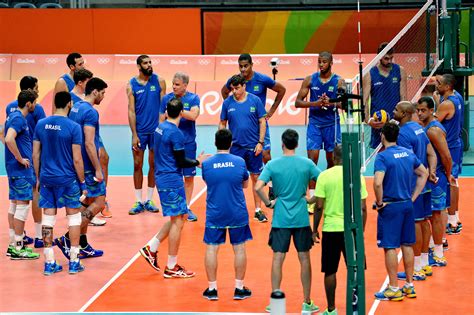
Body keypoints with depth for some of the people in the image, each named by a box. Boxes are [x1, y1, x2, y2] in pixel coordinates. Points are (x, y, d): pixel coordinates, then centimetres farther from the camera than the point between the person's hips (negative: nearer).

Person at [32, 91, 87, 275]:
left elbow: (35, 155, 5)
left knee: (48, 218, 8)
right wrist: (82, 182, -1)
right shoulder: (73, 127, -12)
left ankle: (49, 263, 10)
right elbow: (77, 159, -12)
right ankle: (73, 262, 10)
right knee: (74, 217, 9)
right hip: (67, 179, -4)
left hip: (46, 178, 4)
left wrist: (38, 178, 16)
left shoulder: (40, 125, 1)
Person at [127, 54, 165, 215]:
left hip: (156, 129, 1)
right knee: (138, 165, 1)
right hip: (140, 130, -1)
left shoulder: (159, 81, 1)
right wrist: (134, 135, -8)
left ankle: (149, 200, 16)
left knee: (153, 165, 6)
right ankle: (139, 202, 9)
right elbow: (131, 110, -2)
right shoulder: (132, 85, -1)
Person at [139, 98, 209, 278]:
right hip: (172, 181, -9)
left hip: (162, 178, 9)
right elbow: (181, 162, -17)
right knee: (177, 221, -1)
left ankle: (151, 248, 18)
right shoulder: (176, 133, -18)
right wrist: (197, 162, -1)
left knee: (178, 218, 18)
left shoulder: (160, 128, 9)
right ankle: (171, 268, 3)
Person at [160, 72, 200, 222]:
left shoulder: (193, 98, -3)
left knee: (189, 176, 4)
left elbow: (193, 115, -19)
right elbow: (161, 120, 5)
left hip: (188, 143, -1)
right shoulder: (167, 98, 2)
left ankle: (186, 208, 14)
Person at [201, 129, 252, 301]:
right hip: (237, 215, 0)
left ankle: (212, 288, 11)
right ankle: (239, 288, 14)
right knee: (239, 249, 10)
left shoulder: (206, 164, -7)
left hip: (214, 215, 0)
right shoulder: (239, 162, -7)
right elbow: (245, 184, 7)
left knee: (211, 249, 8)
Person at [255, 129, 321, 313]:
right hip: (301, 219, 1)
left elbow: (258, 187, -13)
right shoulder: (307, 164, -2)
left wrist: (268, 203, 1)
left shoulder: (273, 165, -5)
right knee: (304, 259, 8)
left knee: (278, 258, 3)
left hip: (280, 220, -1)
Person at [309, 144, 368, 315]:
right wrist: (361, 231, 9)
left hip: (330, 229, 0)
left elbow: (319, 206, -4)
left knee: (330, 271, 8)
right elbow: (362, 208, -1)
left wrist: (315, 230, 6)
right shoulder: (357, 176, -1)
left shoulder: (324, 176, -4)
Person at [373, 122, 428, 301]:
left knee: (390, 247, 0)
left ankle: (393, 289, 3)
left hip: (390, 206, -7)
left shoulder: (383, 157, -15)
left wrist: (379, 202, -11)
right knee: (407, 245, 14)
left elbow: (378, 183, -27)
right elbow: (424, 174, 17)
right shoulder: (408, 153, 7)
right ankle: (409, 286, 21)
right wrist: (413, 197, 16)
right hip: (407, 205, 7)